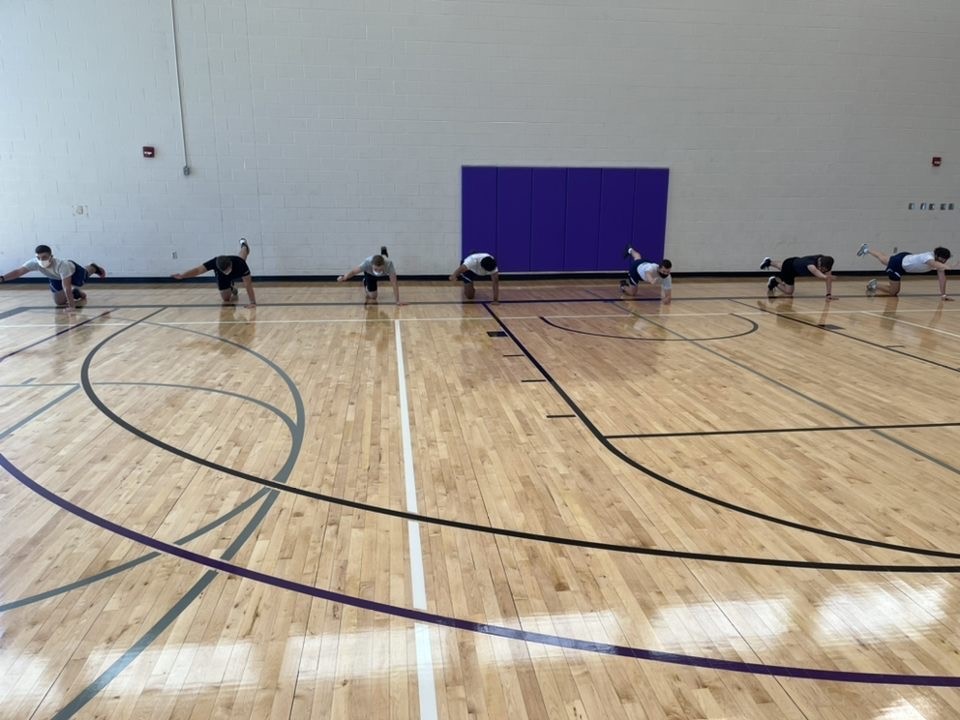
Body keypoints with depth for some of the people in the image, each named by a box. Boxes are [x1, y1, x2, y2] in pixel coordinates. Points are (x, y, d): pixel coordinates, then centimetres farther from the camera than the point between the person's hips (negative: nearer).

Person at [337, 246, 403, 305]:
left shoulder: (389, 264, -45)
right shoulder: (367, 263, -44)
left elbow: (394, 283, -42)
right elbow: (353, 271, -39)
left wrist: (397, 301, -43)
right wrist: (344, 277, -60)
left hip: (384, 274, 1)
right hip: (370, 274, -1)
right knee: (372, 297, -6)